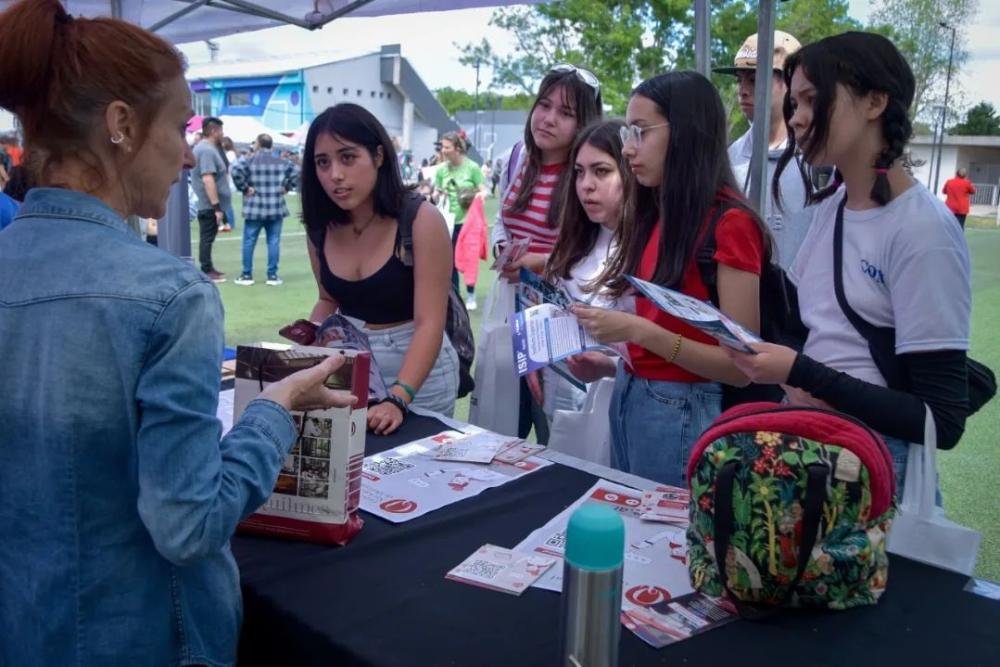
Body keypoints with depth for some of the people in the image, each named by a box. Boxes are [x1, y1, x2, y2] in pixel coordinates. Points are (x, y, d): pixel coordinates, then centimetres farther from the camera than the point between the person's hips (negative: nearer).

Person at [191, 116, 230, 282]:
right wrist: (216, 206, -27)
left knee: (207, 237, 16)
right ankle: (206, 272, 1)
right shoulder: (208, 150, -18)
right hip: (210, 204, -10)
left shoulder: (203, 147, 16)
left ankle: (208, 268, 24)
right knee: (207, 237, -4)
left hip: (208, 204, 10)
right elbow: (207, 179, -26)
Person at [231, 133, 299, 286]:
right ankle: (272, 275, 5)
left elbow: (236, 171, -17)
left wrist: (244, 188, -8)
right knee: (273, 241, 5)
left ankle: (247, 275, 9)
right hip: (276, 209, 2)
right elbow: (296, 171, 0)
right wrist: (287, 187, 4)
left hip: (254, 208, -2)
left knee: (249, 241, 6)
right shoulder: (281, 162, 6)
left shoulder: (250, 161, -2)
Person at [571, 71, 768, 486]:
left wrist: (638, 331, -24)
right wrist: (614, 365, -2)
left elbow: (741, 365, -17)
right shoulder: (656, 215, 7)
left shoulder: (730, 223, -15)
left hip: (682, 412, -7)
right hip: (627, 398, 7)